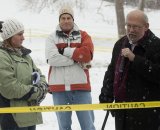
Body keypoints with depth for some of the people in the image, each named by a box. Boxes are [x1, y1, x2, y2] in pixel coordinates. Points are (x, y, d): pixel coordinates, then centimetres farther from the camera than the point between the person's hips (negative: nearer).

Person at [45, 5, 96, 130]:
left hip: (80, 86, -1)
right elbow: (52, 58, -10)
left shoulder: (83, 35, 8)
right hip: (59, 87, 1)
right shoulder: (52, 38, 7)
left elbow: (87, 54, -10)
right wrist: (77, 59, -11)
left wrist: (65, 51, -8)